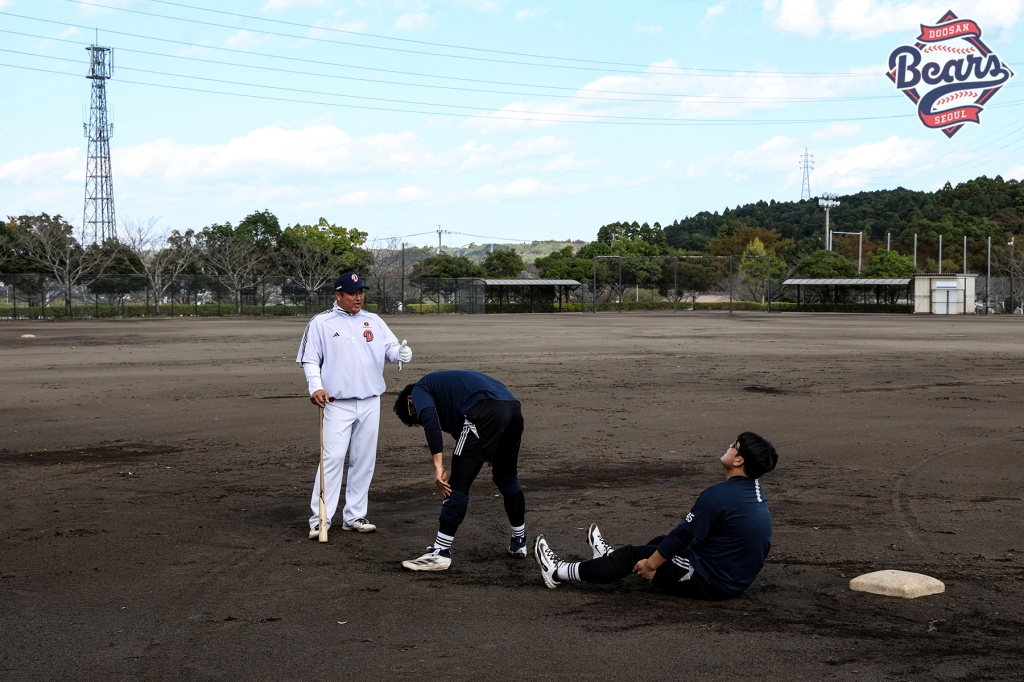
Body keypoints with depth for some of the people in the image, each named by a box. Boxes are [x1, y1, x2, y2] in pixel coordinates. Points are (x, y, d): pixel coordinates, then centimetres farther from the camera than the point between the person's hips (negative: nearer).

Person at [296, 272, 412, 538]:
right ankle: (320, 519, -6)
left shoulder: (374, 322, 9)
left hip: (370, 403, 4)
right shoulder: (321, 323, 0)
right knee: (332, 459, -10)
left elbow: (390, 348, 3)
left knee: (364, 461, 9)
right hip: (338, 404, -4)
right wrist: (315, 386, -17)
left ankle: (354, 516, 19)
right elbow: (309, 360, -1)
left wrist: (401, 352, -21)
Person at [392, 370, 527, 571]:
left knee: (458, 485, -2)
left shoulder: (419, 390, 16)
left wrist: (438, 466, -11)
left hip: (485, 412, -8)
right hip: (514, 408, 9)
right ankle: (519, 542, 40)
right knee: (507, 478, 27)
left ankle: (440, 553, 1)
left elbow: (430, 420, -6)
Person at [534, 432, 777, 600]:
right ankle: (610, 556, 51)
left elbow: (682, 536, -18)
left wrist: (651, 564, -5)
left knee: (633, 556, 4)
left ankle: (560, 573, 17)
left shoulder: (719, 495, -26)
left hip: (708, 584, -8)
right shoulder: (756, 491, 2)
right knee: (662, 541, 26)